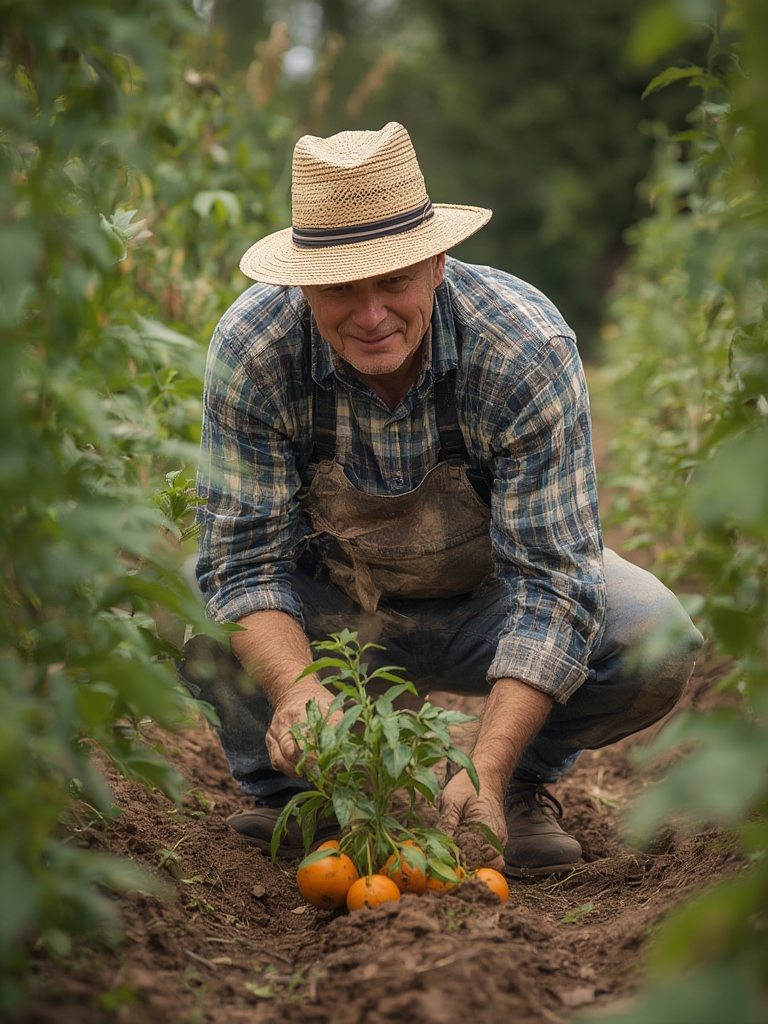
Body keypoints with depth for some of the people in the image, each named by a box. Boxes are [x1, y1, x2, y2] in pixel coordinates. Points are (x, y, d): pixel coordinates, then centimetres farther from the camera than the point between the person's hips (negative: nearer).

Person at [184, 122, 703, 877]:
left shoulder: (528, 351, -31)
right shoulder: (251, 349, -27)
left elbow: (551, 582, -31)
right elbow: (245, 559, -23)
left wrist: (488, 772, -43)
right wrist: (296, 689, -44)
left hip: (484, 606, 0)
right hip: (330, 613, 1)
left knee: (654, 638, -29)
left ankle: (525, 780, 2)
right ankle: (291, 787, 2)